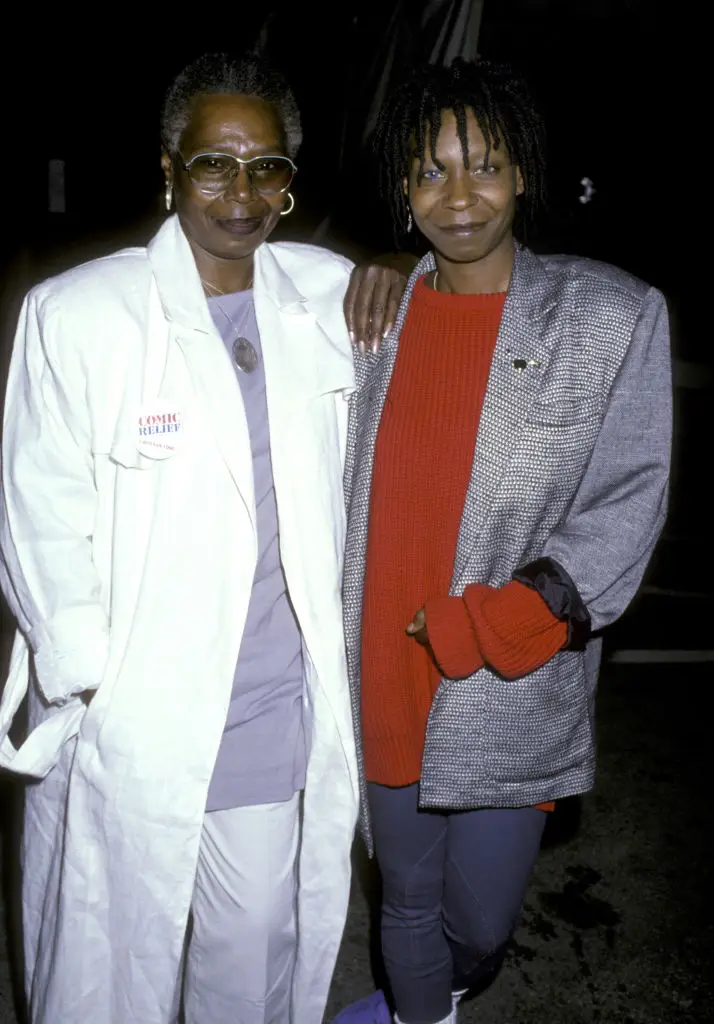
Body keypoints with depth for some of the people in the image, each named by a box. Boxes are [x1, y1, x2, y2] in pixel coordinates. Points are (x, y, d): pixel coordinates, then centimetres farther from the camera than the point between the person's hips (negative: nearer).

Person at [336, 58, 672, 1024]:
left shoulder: (614, 316, -7)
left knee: (479, 918, 13)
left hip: (508, 699, -2)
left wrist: (478, 628, -15)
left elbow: (627, 506, -9)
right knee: (406, 896, 21)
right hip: (385, 685, 3)